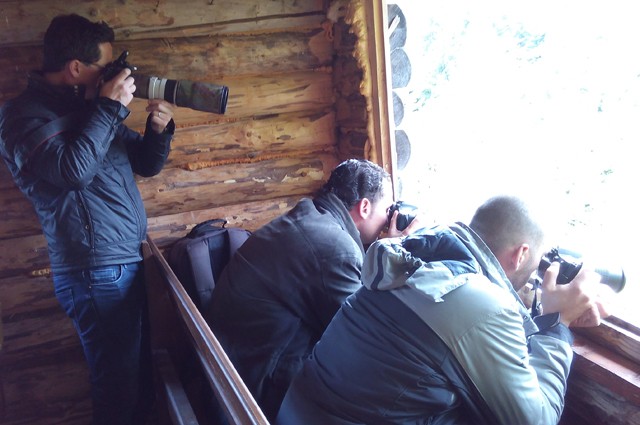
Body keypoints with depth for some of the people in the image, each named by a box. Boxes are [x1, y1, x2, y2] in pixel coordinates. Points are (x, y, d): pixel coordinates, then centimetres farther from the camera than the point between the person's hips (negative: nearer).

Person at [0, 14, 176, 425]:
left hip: (129, 262, 8)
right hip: (98, 272, -8)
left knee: (142, 375, 16)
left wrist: (159, 130, -2)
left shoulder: (91, 107, 15)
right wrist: (110, 109, -17)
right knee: (119, 388, -2)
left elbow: (146, 164, 18)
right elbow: (73, 169, -25)